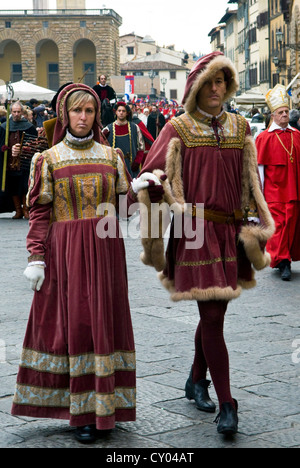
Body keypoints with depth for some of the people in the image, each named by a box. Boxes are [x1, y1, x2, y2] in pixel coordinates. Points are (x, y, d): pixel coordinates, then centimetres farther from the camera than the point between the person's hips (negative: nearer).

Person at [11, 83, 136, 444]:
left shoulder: (110, 156, 11)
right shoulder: (48, 159, 3)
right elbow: (40, 213, -1)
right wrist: (36, 258, -7)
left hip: (105, 250, 3)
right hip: (65, 251, -2)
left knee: (104, 323, 4)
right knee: (74, 324, -2)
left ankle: (102, 407, 14)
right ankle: (81, 413, 5)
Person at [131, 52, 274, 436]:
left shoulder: (239, 128, 11)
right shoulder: (179, 129, -1)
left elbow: (249, 181, 14)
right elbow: (151, 174, -1)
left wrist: (253, 224, 9)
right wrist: (147, 185, -22)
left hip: (229, 231, 5)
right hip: (196, 230, -5)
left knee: (214, 311, 15)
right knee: (212, 317, -8)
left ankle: (196, 381, 36)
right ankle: (226, 405, -3)